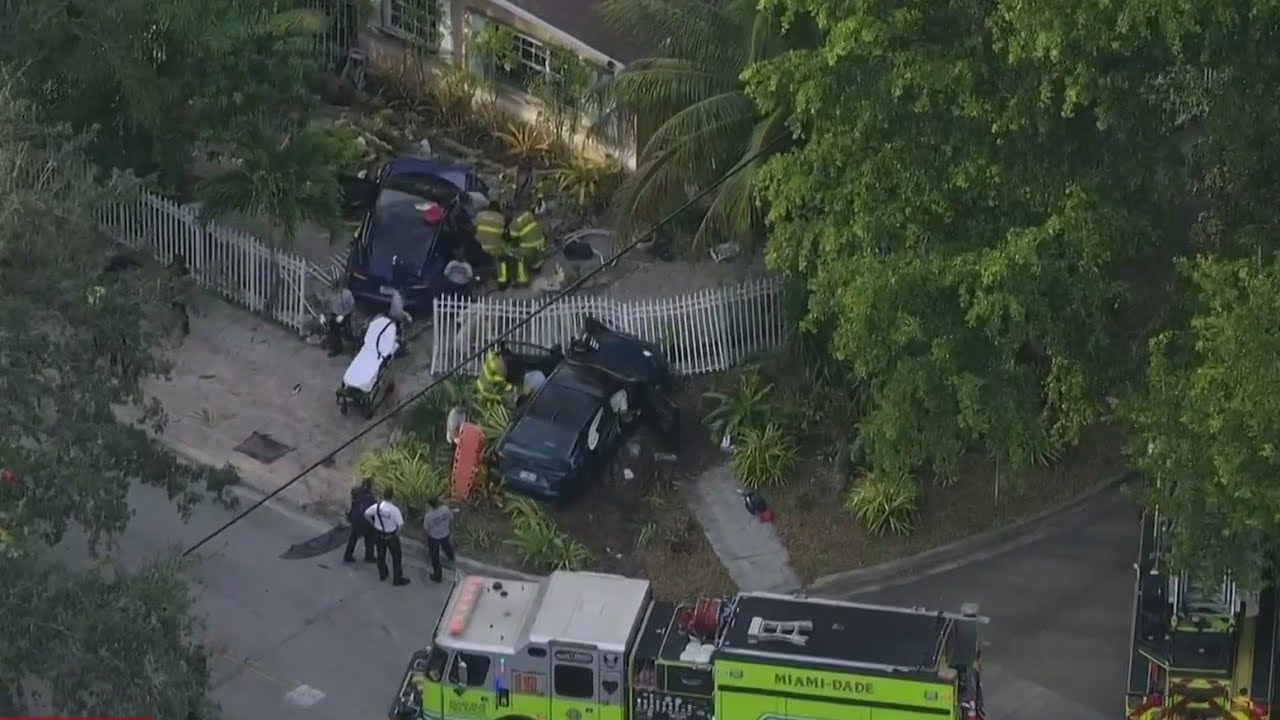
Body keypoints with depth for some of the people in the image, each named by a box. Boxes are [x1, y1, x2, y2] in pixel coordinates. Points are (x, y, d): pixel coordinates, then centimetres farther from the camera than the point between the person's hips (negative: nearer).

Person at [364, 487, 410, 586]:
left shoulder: (377, 506, -14)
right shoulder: (394, 510, -28)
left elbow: (366, 514, -1)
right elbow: (401, 524, -27)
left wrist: (373, 524, 11)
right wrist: (398, 532, -7)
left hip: (379, 533, 5)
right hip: (391, 536, -5)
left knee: (381, 554, 24)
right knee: (397, 556, 10)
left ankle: (382, 574, 41)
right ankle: (397, 579, 17)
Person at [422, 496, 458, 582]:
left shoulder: (428, 516, -35)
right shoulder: (446, 509, -25)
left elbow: (425, 528, -18)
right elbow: (451, 518, -5)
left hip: (434, 537, -4)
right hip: (445, 534, 4)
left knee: (435, 557, 17)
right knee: (446, 546, 37)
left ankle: (437, 576, 30)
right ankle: (451, 559, 69)